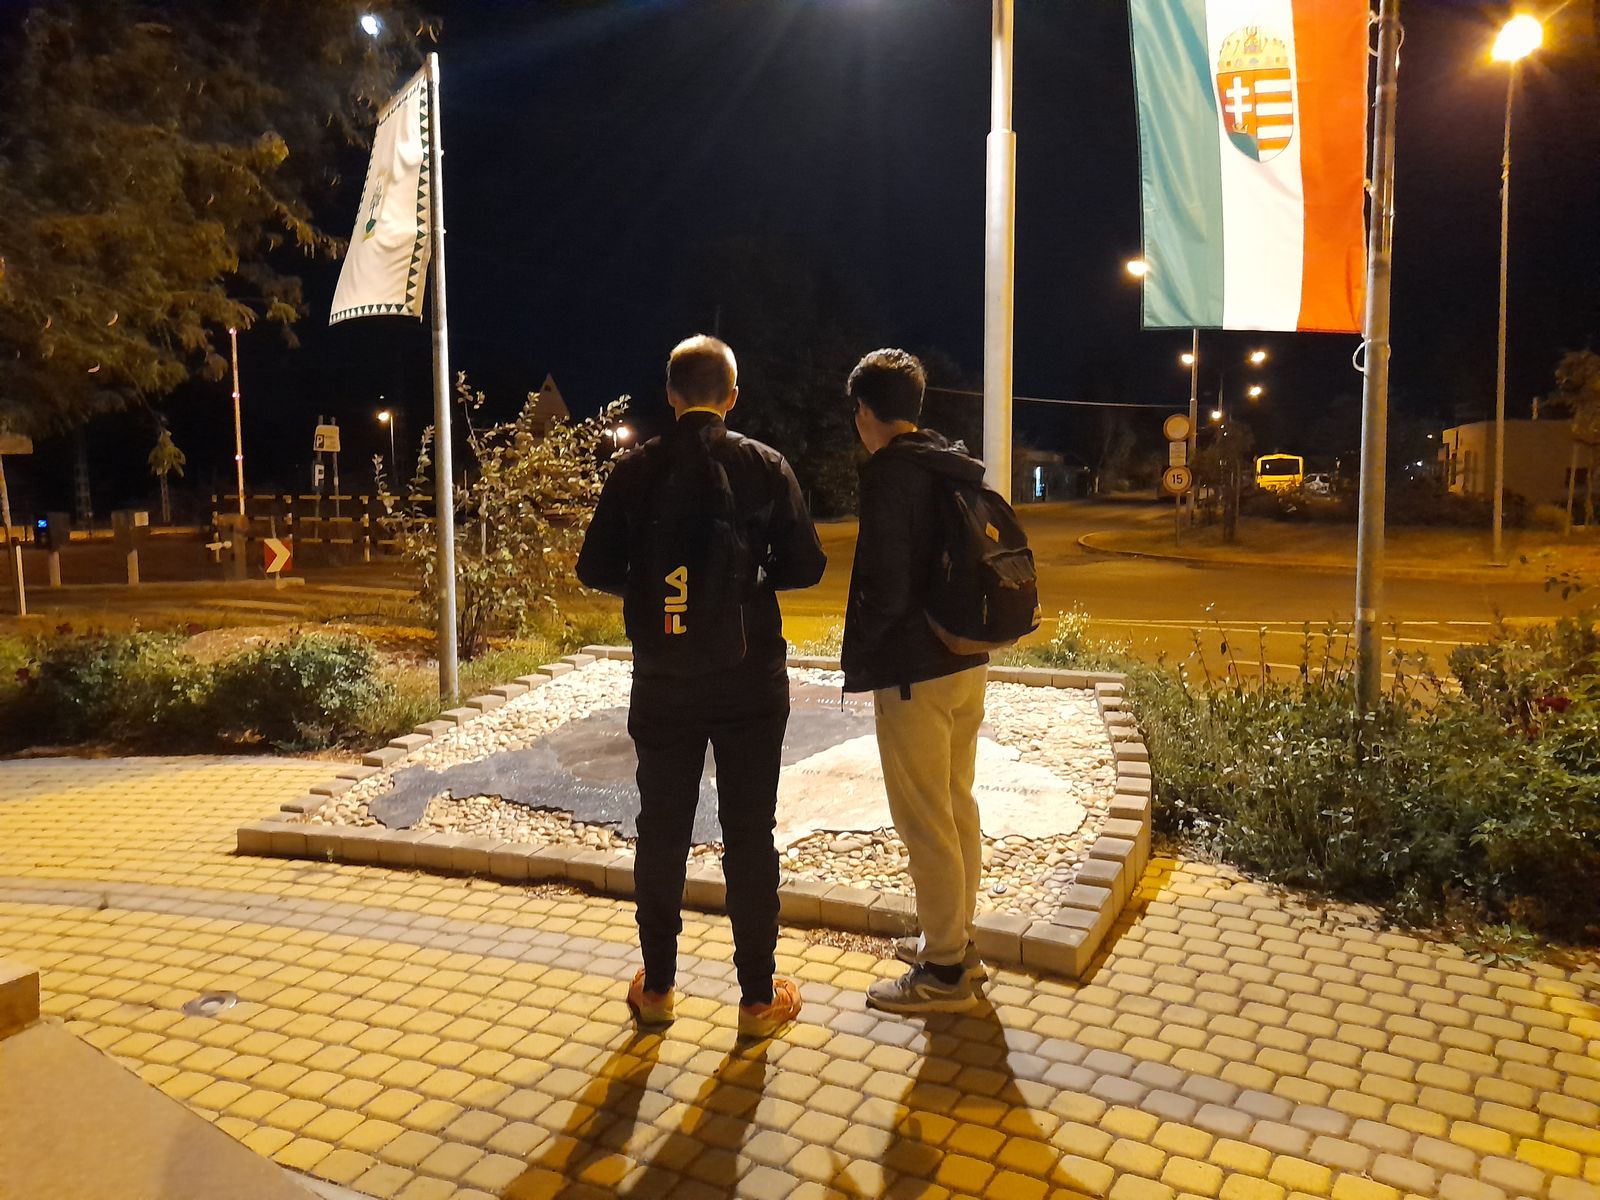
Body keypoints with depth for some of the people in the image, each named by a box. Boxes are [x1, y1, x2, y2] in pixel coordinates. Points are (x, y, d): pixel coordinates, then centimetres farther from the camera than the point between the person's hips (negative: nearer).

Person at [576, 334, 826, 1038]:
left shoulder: (634, 471, -3)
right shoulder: (765, 467, -6)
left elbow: (596, 570, -2)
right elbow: (805, 565, -5)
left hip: (663, 684, 1)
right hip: (750, 682, -1)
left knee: (661, 833, 14)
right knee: (749, 836, 8)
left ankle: (656, 987, 27)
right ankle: (759, 998, 17)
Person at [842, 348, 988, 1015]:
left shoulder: (889, 473, -16)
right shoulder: (958, 468, 10)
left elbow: (886, 585, -22)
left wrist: (857, 655, -8)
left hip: (915, 672, -9)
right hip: (967, 661, 9)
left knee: (925, 821, 1)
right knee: (957, 805, 18)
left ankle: (943, 972, 13)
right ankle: (956, 941, 33)